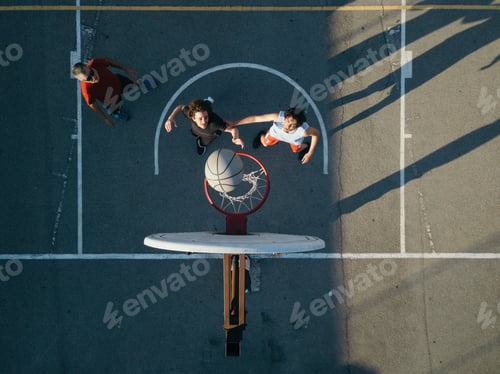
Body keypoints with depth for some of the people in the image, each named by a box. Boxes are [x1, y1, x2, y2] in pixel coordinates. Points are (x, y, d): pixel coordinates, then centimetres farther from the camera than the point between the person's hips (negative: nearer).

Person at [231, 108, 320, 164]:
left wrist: (310, 153, -21)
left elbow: (316, 133, -26)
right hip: (276, 132, 0)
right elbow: (255, 118, -42)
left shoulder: (304, 131, -49)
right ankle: (262, 135, 63)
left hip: (295, 139, 0)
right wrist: (234, 123, -44)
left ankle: (305, 146, 65)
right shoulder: (278, 117, -50)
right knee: (265, 143, 28)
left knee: (296, 150, 31)